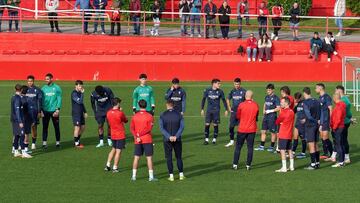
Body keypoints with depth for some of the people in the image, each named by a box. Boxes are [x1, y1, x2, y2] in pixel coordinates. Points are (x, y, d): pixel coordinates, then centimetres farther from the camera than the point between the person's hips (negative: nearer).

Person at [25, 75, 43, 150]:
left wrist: (39, 112, -4)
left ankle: (33, 143, 12)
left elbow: (39, 101, 1)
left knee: (34, 127, 3)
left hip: (34, 111, -1)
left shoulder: (37, 90, 1)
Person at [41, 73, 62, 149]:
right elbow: (41, 99, 7)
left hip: (54, 111, -2)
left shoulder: (57, 88, -1)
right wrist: (41, 110, -3)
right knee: (45, 127, 0)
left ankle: (58, 142, 17)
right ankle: (44, 142, 3)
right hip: (45, 111, 2)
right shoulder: (43, 88, 6)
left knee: (56, 127, 6)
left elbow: (59, 99, -4)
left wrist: (58, 109, -13)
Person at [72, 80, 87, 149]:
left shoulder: (80, 92, 13)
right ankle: (76, 143, 4)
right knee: (77, 128, -5)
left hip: (81, 113, 8)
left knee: (82, 127, 11)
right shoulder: (74, 93, -14)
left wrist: (85, 112, 19)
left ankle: (77, 140, 24)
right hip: (76, 113, -8)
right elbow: (79, 101, -25)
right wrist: (82, 93, -22)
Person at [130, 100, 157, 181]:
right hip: (147, 140, -3)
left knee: (136, 158, 9)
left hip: (137, 141, 3)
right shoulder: (149, 116, -6)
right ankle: (151, 176, 0)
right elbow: (149, 128, -14)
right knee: (149, 158, 0)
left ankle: (134, 176, 9)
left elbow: (131, 128, -3)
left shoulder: (135, 116, 4)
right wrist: (140, 134, -10)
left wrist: (136, 136, -11)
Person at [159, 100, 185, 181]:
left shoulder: (163, 115, -2)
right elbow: (182, 127, -7)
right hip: (177, 140, 1)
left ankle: (171, 175, 2)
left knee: (169, 158, 5)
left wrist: (169, 137, -15)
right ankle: (181, 174, 9)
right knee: (179, 157, 10)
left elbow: (162, 128, -10)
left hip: (167, 140, -1)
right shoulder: (178, 114, 0)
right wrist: (176, 136, -12)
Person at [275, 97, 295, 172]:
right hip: (290, 134, 8)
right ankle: (291, 166, 19)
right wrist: (282, 123, 7)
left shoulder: (283, 112, -16)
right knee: (289, 150, 15)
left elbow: (277, 122, -7)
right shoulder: (292, 112, 9)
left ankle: (284, 168, -7)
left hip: (283, 135, -8)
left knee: (282, 150, -5)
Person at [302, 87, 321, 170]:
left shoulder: (306, 103, -14)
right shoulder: (317, 101, 8)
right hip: (316, 125, 7)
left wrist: (316, 121, -6)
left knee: (311, 145, -3)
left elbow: (308, 116, -21)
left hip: (310, 125, -7)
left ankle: (313, 164, -3)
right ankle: (317, 163, 19)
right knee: (315, 145, 14)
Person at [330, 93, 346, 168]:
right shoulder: (342, 105, 13)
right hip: (342, 127, 10)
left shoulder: (339, 106, -18)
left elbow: (338, 119, -23)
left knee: (338, 145, -8)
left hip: (337, 128, -10)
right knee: (341, 144, 13)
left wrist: (334, 127, -15)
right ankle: (342, 160, 19)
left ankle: (340, 162, -8)